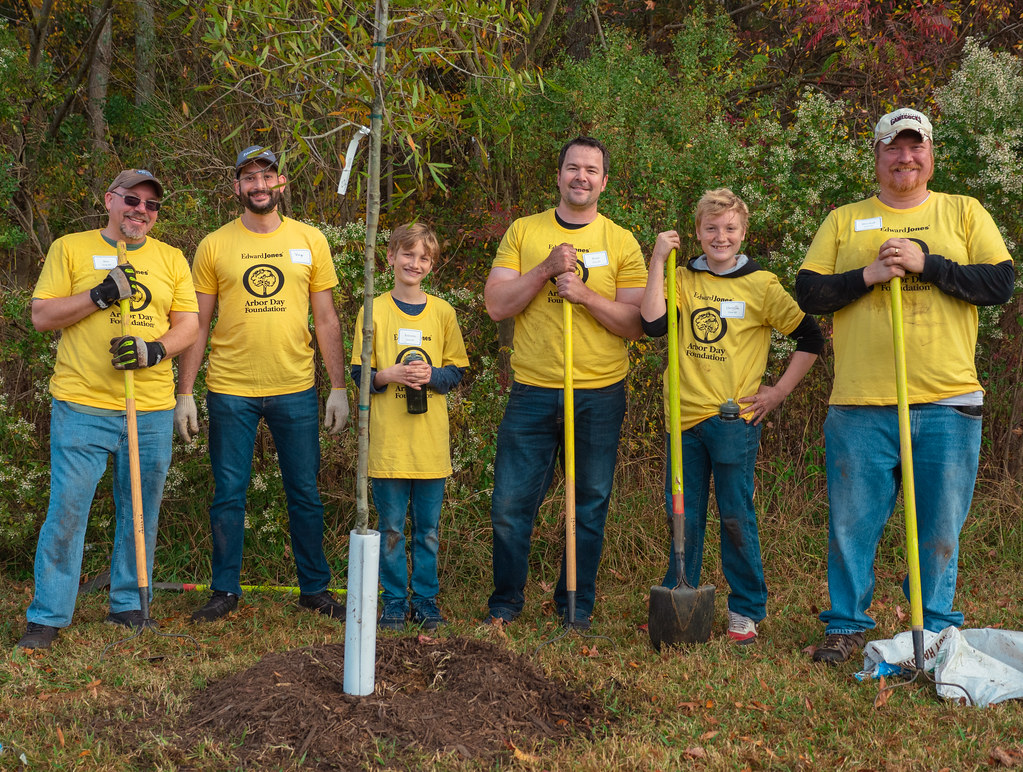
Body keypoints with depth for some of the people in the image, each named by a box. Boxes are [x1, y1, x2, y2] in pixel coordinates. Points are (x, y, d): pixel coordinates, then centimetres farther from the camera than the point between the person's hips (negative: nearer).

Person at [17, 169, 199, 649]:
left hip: (151, 411, 3)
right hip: (82, 406, -3)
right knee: (66, 509, -4)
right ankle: (47, 616, 6)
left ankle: (129, 605, 24)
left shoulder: (170, 259, 13)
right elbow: (41, 315, 0)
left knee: (140, 512, 9)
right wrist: (99, 296, -13)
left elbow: (189, 323, 9)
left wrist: (155, 349, -11)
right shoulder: (70, 248, 5)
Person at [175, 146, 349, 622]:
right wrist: (184, 393, -1)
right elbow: (197, 325, 4)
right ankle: (225, 590, 18)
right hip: (230, 391, -1)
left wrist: (339, 388, 2)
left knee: (305, 494, 8)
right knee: (228, 495, 5)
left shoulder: (310, 240, 5)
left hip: (296, 391, 1)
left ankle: (314, 589, 20)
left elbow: (326, 320, 7)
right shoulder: (214, 246, 2)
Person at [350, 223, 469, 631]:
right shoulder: (374, 311, 1)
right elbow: (358, 372, 3)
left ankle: (426, 601, 18)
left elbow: (457, 370, 8)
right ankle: (394, 602, 15)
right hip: (388, 441, -1)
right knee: (391, 529, 4)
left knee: (427, 529, 8)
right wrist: (388, 375, -16)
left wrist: (432, 376, -11)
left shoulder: (442, 312, 6)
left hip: (431, 443, 1)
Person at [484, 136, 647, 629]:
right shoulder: (523, 232, 7)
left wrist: (585, 294, -15)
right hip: (532, 391, 0)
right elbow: (496, 305, -2)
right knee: (511, 505, 0)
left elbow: (636, 324, -1)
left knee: (590, 506, 7)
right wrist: (547, 269, -13)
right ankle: (504, 604, 19)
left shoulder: (621, 243, 5)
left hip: (600, 396, 0)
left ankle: (576, 608, 21)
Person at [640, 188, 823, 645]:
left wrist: (778, 392, -1)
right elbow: (652, 324, -10)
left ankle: (746, 611, 13)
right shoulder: (683, 279, 8)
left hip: (734, 419, -3)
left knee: (736, 518, 2)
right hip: (685, 419, 3)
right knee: (683, 518, 11)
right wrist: (659, 260, -9)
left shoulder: (760, 285, 0)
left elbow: (811, 339, 4)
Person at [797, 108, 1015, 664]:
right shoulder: (844, 220, 12)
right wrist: (868, 274, -10)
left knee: (940, 527, 5)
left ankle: (934, 628, 19)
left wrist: (925, 263, -10)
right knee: (851, 524, 4)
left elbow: (1000, 284, -1)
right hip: (860, 405, 0)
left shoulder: (964, 213, 10)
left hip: (948, 403, 0)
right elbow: (808, 293, 5)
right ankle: (847, 625, 19)